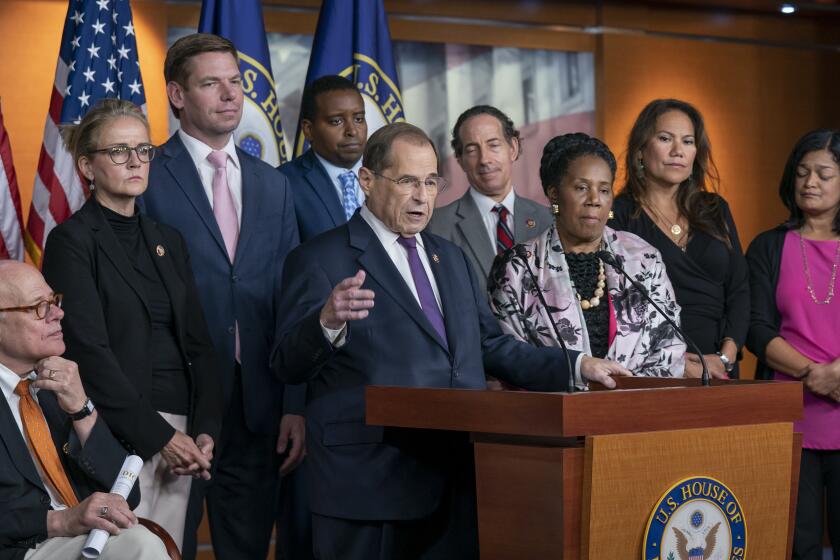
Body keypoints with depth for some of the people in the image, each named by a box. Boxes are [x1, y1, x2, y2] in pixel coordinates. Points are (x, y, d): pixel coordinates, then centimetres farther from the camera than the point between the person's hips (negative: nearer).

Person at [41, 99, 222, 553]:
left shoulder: (168, 241, 16)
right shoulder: (71, 241, -4)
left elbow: (198, 345, 13)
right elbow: (89, 353, -12)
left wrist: (204, 431, -1)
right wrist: (157, 435, -14)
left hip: (177, 434, 6)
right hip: (117, 438, -6)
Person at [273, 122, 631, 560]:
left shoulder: (451, 258, 20)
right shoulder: (319, 261, -3)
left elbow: (490, 346, 23)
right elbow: (289, 365, -10)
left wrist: (576, 365, 11)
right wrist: (328, 322, -31)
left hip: (456, 486, 6)